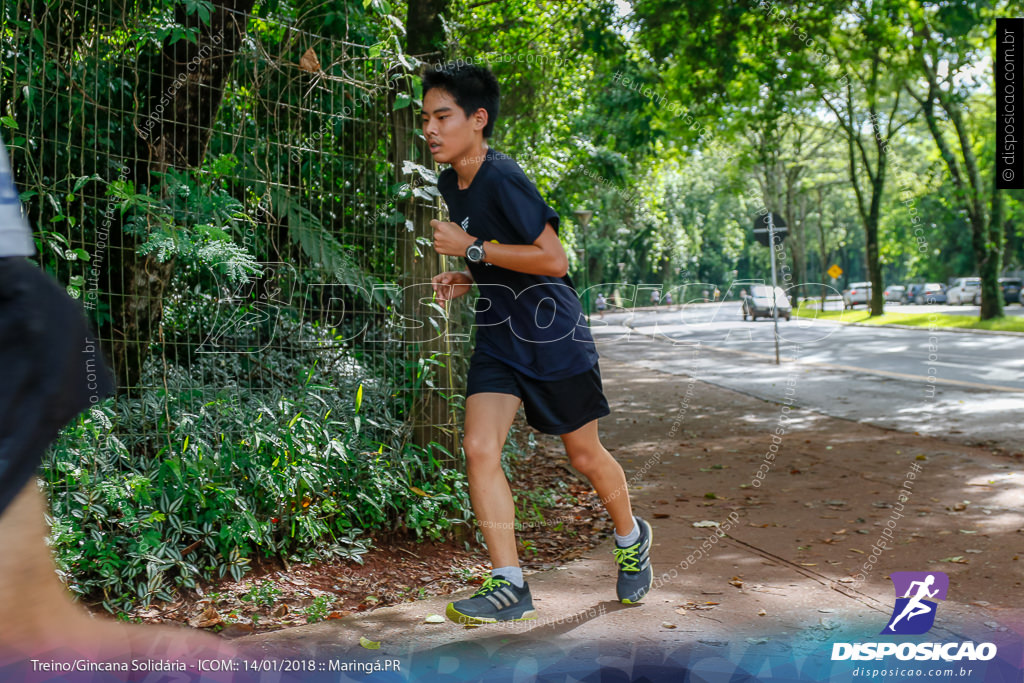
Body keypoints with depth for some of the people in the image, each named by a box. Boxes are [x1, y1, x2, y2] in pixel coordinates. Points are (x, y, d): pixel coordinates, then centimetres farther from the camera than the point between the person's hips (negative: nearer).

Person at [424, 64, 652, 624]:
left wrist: (471, 248, -22)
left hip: (553, 334, -7)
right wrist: (465, 279, 3)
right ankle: (509, 586, -5)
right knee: (478, 448, -11)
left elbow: (553, 259, -24)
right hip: (498, 336, 7)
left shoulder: (502, 178, -20)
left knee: (584, 454, 9)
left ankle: (631, 539, 38)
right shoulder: (449, 183, 8)